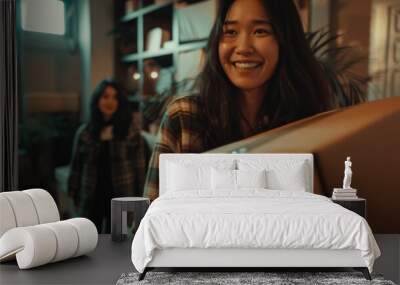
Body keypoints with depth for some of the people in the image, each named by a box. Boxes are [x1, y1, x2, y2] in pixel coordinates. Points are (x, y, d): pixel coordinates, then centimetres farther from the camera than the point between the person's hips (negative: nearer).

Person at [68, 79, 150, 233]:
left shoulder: (131, 133, 0)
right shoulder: (84, 133, 4)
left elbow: (140, 166, -1)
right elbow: (76, 167, 8)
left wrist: (138, 198, -5)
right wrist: (74, 196, 5)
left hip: (119, 197, -1)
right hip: (92, 198, 1)